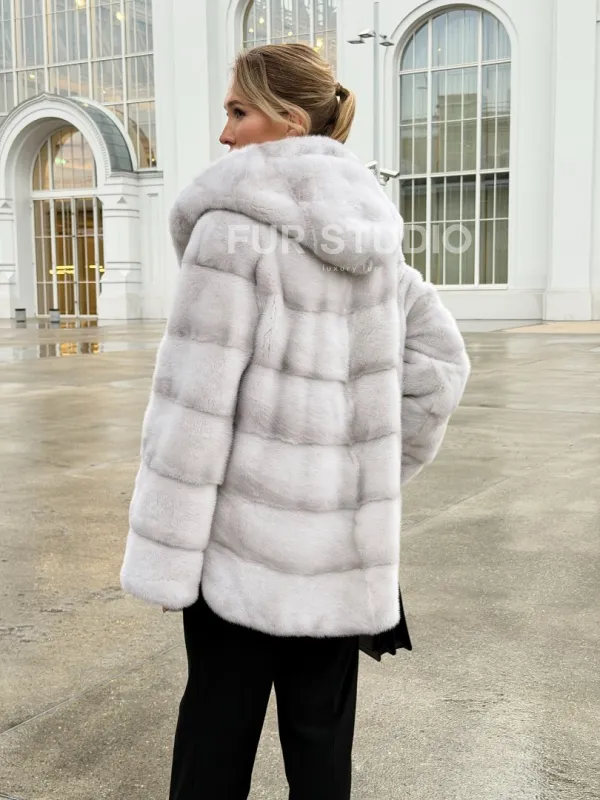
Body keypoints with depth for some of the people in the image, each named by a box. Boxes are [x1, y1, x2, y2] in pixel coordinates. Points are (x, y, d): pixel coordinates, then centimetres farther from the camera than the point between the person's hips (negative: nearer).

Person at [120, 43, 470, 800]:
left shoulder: (235, 225, -13)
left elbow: (195, 401, -16)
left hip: (249, 533, -6)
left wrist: (167, 556, -12)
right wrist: (385, 466, 15)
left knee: (217, 728, 9)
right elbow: (441, 359, 11)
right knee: (322, 734, 16)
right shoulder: (374, 233, 7)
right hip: (345, 536, 6)